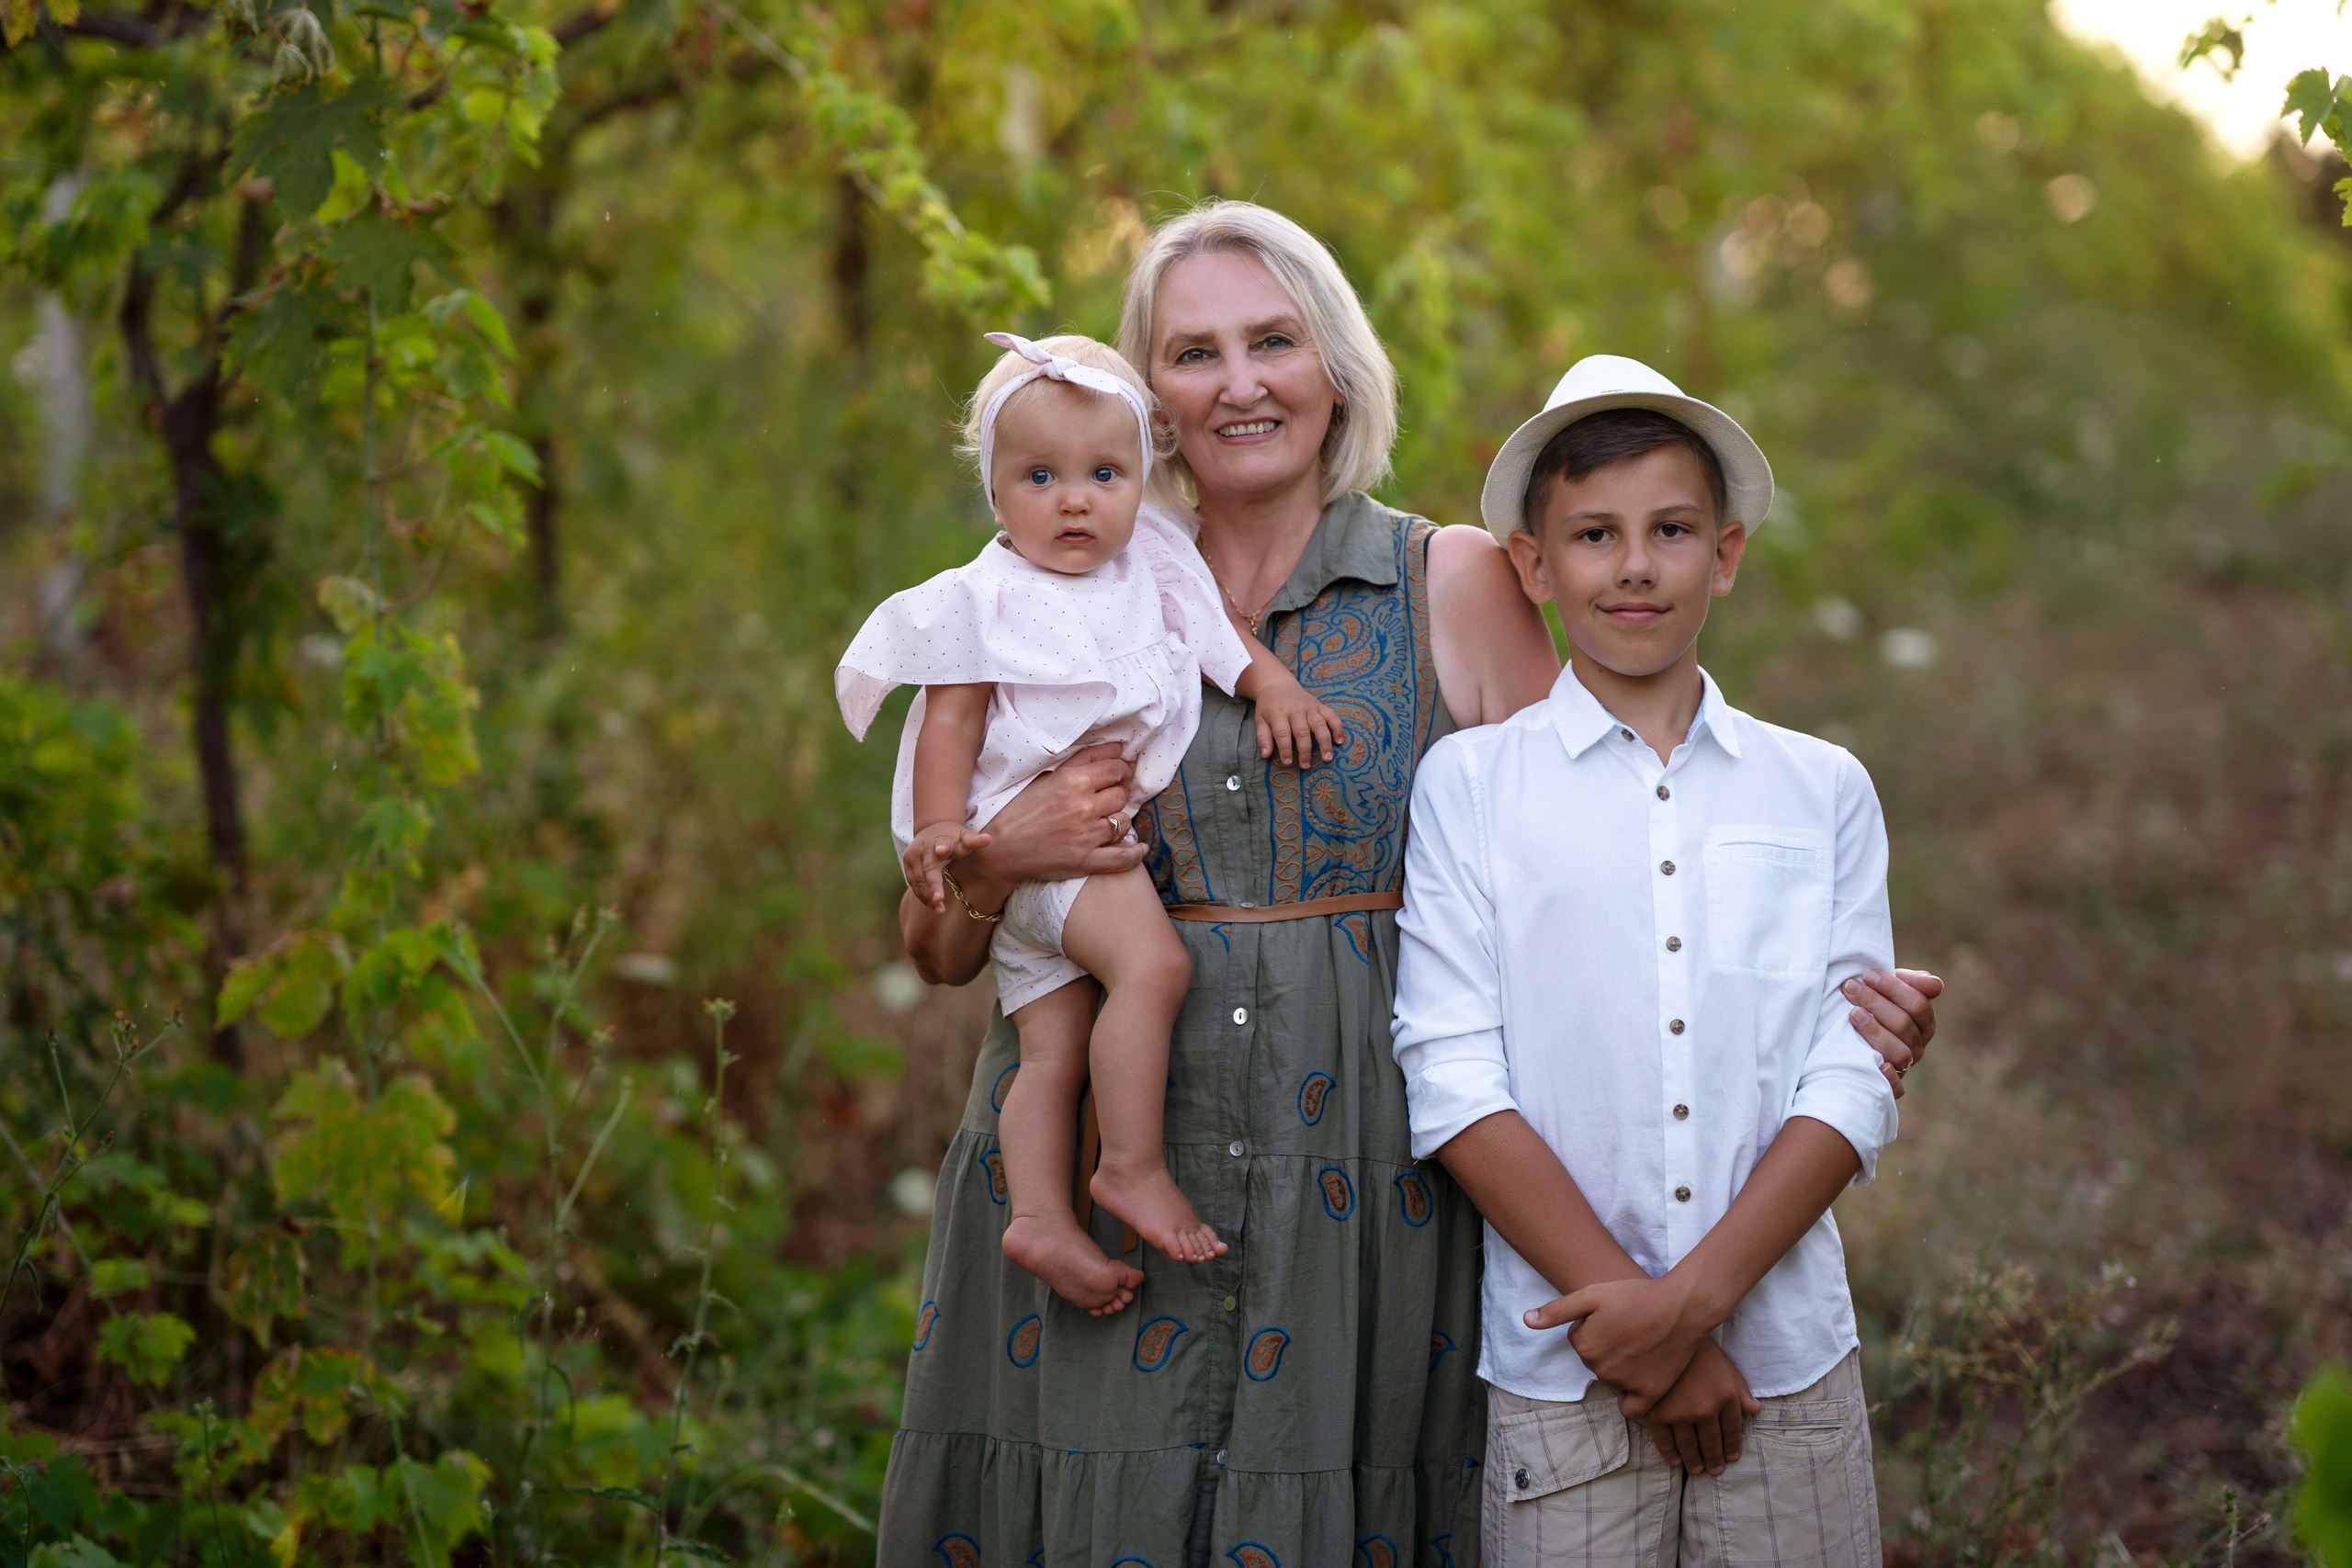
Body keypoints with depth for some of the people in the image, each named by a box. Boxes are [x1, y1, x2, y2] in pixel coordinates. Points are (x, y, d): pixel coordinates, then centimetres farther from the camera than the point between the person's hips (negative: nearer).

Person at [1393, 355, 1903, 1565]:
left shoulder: (1822, 790, 7)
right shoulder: (1468, 785, 2)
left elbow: (1852, 1087, 0)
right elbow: (1454, 1087, -5)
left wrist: (1693, 1296, -11)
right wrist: (1627, 1310, -11)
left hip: (1789, 1361, 2)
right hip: (1558, 1379, -1)